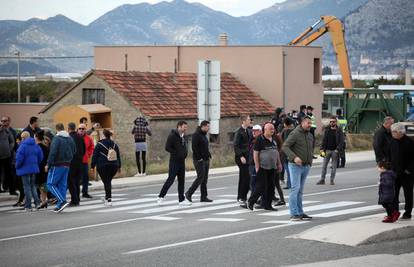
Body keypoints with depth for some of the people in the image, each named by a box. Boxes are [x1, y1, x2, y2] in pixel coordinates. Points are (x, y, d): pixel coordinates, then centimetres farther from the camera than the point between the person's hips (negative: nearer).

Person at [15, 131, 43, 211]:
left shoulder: (23, 146, -17)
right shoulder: (35, 145, 3)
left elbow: (19, 158, -20)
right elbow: (40, 156, 7)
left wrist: (17, 166, -3)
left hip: (25, 169, -6)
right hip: (34, 168, 6)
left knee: (27, 186, 1)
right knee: (33, 185, 19)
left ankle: (28, 206, 2)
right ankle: (37, 202, 8)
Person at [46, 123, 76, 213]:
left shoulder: (57, 138, -13)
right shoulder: (70, 139, 9)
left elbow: (53, 152, -19)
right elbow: (74, 151, 14)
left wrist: (48, 164, -14)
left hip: (57, 165, -7)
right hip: (67, 165, 7)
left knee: (51, 184, -2)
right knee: (62, 185, 11)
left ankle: (62, 201, -15)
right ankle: (60, 205, 10)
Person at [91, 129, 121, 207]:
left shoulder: (99, 145, -4)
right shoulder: (115, 145, 11)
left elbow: (94, 156, -4)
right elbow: (118, 156, 16)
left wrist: (92, 166, 0)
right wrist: (119, 167, 23)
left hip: (103, 166, -5)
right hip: (114, 166, 5)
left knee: (106, 182, -4)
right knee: (108, 181, 19)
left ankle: (109, 200, -11)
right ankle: (107, 197, 28)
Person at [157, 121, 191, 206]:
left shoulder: (183, 136, 12)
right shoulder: (172, 136, -12)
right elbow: (167, 148, -17)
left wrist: (185, 153, 8)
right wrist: (177, 153, -18)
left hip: (182, 161, 8)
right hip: (174, 161, -8)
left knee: (181, 181, 7)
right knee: (170, 180, -7)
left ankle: (181, 200, 10)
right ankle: (161, 197, 5)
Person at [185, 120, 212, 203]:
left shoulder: (204, 135, 17)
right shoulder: (196, 135, -12)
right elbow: (194, 147, -20)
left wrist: (209, 156, 12)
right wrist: (199, 158, -20)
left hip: (206, 160, 9)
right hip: (199, 160, -9)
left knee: (205, 178, 8)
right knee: (200, 177, -11)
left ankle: (204, 197, 11)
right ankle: (189, 193, -1)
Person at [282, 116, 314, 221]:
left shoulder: (310, 135, 13)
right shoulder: (295, 134, -11)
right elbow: (285, 147, -18)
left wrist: (310, 161, 14)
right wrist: (294, 157, -29)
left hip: (306, 166, 7)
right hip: (295, 165, -7)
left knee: (300, 190, 11)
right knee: (295, 188, -11)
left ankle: (300, 212, 13)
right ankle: (294, 214, -11)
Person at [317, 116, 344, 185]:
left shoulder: (339, 131, 0)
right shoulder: (327, 130, 8)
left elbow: (341, 141, -4)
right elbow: (324, 140, 7)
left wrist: (338, 149, -16)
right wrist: (322, 149, -3)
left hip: (335, 151, -2)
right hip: (327, 150, 2)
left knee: (333, 166, 3)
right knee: (324, 165, 1)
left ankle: (332, 180, 9)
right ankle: (322, 179, 5)